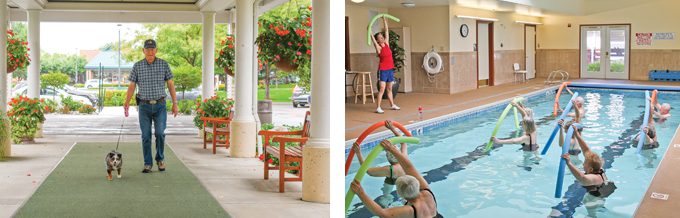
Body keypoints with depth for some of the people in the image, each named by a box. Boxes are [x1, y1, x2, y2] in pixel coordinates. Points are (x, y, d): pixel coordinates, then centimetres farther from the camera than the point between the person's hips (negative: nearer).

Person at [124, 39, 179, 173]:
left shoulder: (163, 64, 1)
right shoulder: (137, 66, 2)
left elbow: (170, 84, 4)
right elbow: (132, 86, 3)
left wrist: (175, 103, 0)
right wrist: (126, 103, -8)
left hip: (160, 105, -1)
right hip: (144, 106, 1)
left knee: (160, 133, -9)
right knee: (146, 136, 1)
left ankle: (160, 159, 13)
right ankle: (147, 164, 11)